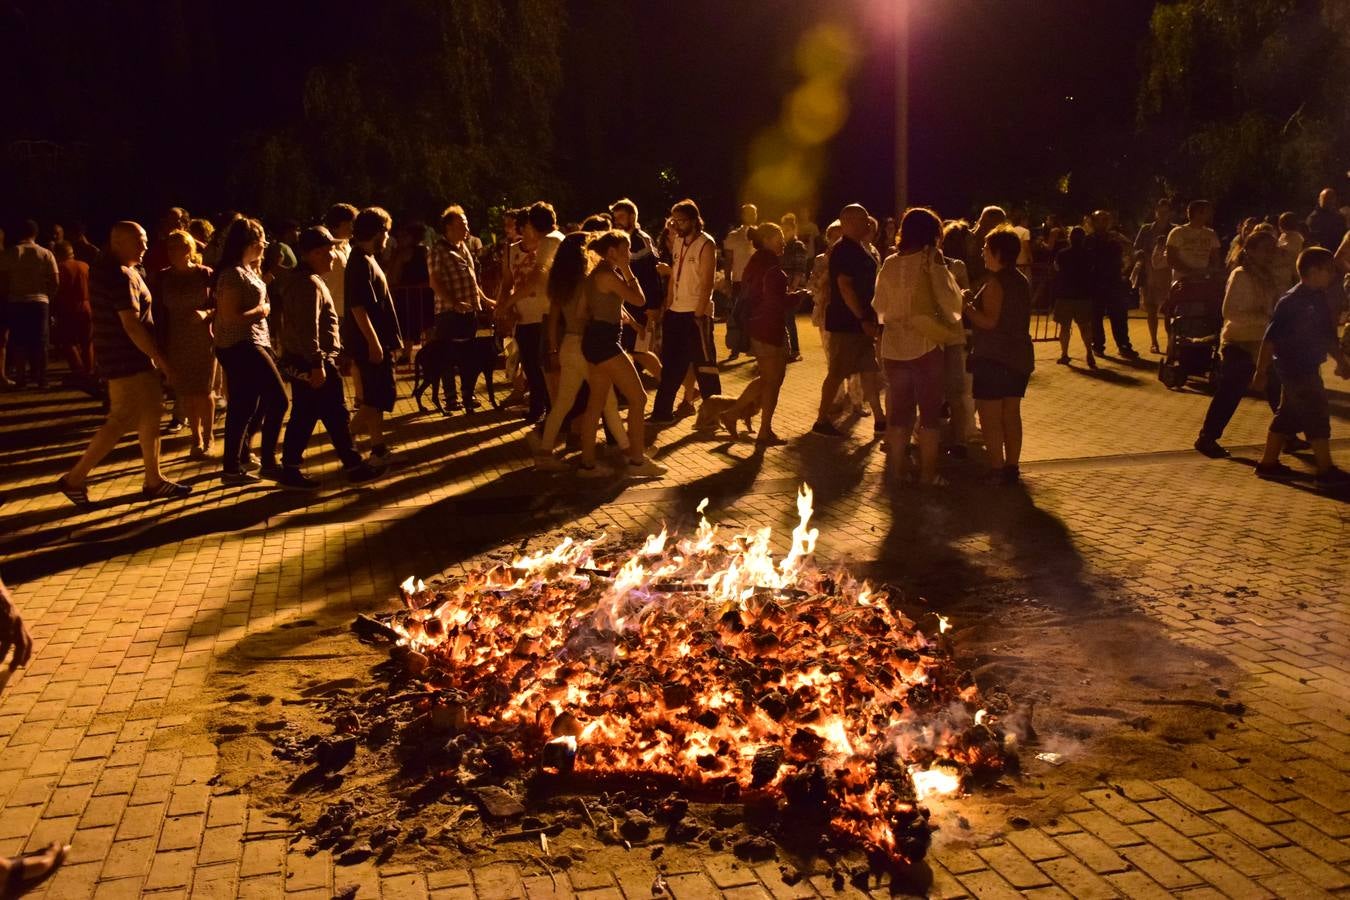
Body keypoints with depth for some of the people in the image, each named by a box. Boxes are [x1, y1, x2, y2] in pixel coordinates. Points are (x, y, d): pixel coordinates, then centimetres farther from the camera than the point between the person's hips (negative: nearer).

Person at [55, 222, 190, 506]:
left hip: (130, 356, 10)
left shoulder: (106, 268, 13)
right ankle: (74, 478, 0)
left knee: (150, 413, 11)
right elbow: (132, 325, -24)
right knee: (123, 419, -7)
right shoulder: (120, 275, -20)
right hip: (126, 358, -10)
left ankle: (153, 480, 17)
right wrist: (161, 359, -19)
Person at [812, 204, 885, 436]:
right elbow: (844, 287, -22)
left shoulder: (859, 249, 14)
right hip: (845, 323, -9)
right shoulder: (843, 250, -15)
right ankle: (821, 421, 8)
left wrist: (870, 318, 17)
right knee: (837, 373, -2)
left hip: (860, 322, 9)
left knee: (869, 370, 9)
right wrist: (863, 319, -23)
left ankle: (879, 420, 14)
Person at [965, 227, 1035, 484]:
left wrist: (966, 306, -10)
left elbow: (989, 321, -22)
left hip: (993, 357, -9)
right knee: (1011, 414, 13)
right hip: (1020, 356, 9)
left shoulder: (996, 282, -15)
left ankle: (997, 470, -2)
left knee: (990, 417, -2)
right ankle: (1011, 467, 18)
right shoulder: (1022, 281, 11)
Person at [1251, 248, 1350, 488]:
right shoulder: (1291, 301, -17)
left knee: (1288, 416, 13)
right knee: (1317, 416, -6)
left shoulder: (1318, 299, 10)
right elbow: (1271, 337, -18)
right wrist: (1261, 371, -17)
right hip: (1295, 368, -9)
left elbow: (1328, 335, 22)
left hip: (1307, 367, 9)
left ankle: (1268, 463, 20)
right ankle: (1326, 472, -2)